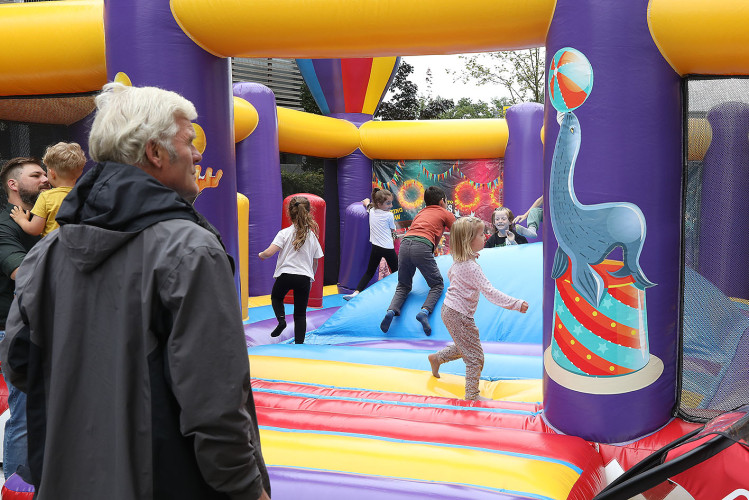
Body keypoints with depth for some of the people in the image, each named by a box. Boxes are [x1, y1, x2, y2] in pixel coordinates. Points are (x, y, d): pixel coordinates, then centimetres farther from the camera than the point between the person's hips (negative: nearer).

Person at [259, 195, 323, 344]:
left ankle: (281, 319, 2)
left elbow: (269, 252, -14)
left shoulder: (284, 233, -3)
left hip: (285, 274, -2)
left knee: (276, 298, 28)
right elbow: (315, 263, 10)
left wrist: (261, 255, 9)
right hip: (305, 277, 2)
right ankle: (299, 343, 1)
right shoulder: (312, 236, 6)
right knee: (300, 314, 9)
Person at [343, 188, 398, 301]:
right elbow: (393, 230, 10)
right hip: (388, 248, -4)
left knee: (369, 272, 10)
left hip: (376, 247, 4)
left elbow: (366, 202, 29)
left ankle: (356, 292, -2)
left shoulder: (371, 211, 7)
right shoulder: (389, 215, -6)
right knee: (396, 272, 7)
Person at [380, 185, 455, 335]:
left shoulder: (420, 213, 33)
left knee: (403, 286, 18)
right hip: (422, 247, -4)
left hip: (405, 244, 5)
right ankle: (424, 311, -16)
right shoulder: (445, 214, 20)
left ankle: (391, 310, -8)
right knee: (437, 285, 10)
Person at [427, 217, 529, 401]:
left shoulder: (458, 261, 3)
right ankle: (472, 395, 9)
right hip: (459, 316, -10)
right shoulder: (471, 267, -27)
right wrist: (516, 304, -31)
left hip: (450, 310, 10)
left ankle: (436, 358, 41)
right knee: (475, 356, 1)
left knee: (464, 348, 28)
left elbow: (450, 275, 24)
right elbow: (490, 292, -31)